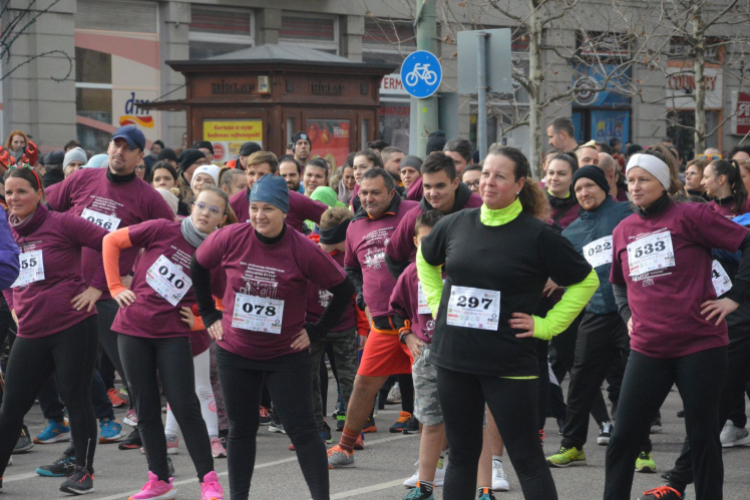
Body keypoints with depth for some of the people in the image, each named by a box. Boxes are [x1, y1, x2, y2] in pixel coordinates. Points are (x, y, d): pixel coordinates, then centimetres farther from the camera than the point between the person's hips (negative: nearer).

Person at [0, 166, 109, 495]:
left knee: (76, 399, 0)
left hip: (73, 327, -6)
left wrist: (96, 286, -10)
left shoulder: (61, 224, -8)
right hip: (30, 333, 6)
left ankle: (84, 471, 12)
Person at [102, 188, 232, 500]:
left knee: (186, 407, -7)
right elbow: (112, 241, 3)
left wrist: (198, 322, -7)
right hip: (134, 329, 1)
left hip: (173, 334, -1)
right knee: (146, 409, 7)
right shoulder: (163, 231, -5)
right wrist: (115, 287, 0)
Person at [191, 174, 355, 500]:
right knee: (241, 429, 12)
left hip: (286, 354, -2)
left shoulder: (303, 250, -16)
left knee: (302, 430, -4)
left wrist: (316, 331, -5)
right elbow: (198, 267, 9)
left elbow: (344, 290, -5)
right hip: (235, 352, 2)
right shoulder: (232, 238, -10)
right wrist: (209, 315, 9)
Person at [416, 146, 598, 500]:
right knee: (461, 455, 13)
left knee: (527, 458, -2)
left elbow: (586, 281, -1)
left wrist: (545, 325, -6)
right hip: (454, 359, 5)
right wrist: (437, 303, 14)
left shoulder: (537, 235, -9)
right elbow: (425, 260, 26)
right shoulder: (456, 224, 5)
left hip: (509, 362, -5)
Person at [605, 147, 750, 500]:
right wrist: (627, 314, 13)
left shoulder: (690, 216, -7)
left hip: (700, 343, -4)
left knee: (703, 436, 4)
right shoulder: (623, 231, 9)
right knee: (623, 437, 3)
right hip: (647, 348, 4)